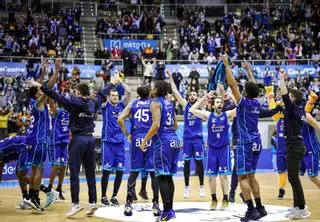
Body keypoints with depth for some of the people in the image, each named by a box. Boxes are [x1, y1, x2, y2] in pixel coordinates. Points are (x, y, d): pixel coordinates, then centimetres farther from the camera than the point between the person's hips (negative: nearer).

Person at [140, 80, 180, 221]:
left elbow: (156, 125, -20)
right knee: (168, 176, 13)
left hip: (162, 142, -8)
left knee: (162, 177, -5)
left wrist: (144, 141, -15)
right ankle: (170, 210, 16)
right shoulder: (169, 103, 17)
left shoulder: (155, 103, -8)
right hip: (174, 140, 8)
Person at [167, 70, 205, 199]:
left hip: (198, 137, -1)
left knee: (199, 161, 0)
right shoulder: (185, 105, 7)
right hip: (187, 137, 1)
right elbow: (175, 91, 4)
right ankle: (186, 187, 12)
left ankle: (201, 186, 9)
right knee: (186, 162, 4)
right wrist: (171, 77, 0)